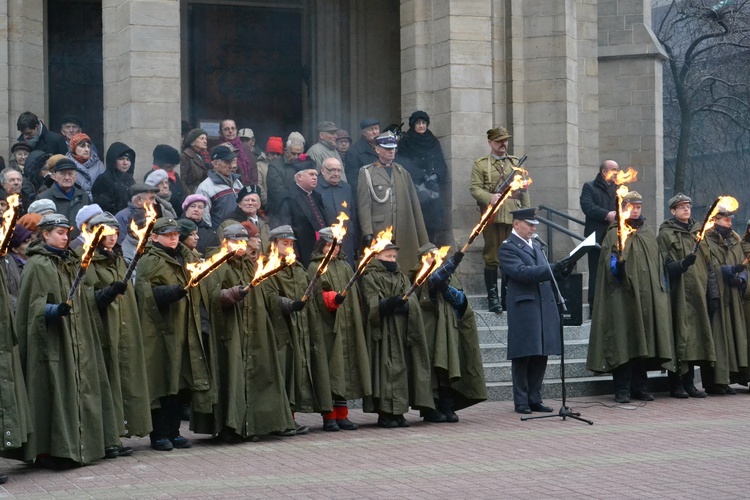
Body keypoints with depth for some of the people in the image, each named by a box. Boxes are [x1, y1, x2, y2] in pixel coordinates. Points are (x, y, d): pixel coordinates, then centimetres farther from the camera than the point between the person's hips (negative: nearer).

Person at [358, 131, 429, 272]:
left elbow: (414, 203, 15)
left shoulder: (402, 172, 16)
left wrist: (422, 238, 11)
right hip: (379, 233, -4)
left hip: (403, 233, 4)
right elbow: (364, 205, -5)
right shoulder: (367, 173, 2)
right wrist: (367, 233, -14)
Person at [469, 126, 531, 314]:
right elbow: (474, 188, -4)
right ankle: (493, 298, 4)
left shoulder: (515, 163, 17)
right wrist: (490, 198, -21)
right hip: (492, 218, -3)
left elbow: (524, 191, 17)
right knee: (492, 257, -1)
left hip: (513, 218, 3)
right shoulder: (480, 165, 6)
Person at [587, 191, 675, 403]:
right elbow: (609, 264, -7)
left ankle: (640, 386, 11)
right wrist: (618, 262, -27)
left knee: (644, 341, 5)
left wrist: (662, 289, 13)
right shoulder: (614, 234, 2)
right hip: (623, 296, -5)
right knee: (624, 342, -8)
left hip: (647, 296, 5)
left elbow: (658, 264, 20)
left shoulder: (648, 235, 17)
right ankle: (622, 389, -6)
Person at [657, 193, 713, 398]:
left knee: (695, 336, 5)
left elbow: (708, 263, 18)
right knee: (679, 335, -7)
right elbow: (667, 266, -8)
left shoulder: (699, 231, 17)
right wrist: (683, 263, -26)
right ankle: (676, 385, -3)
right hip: (679, 294, -5)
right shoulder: (666, 234, 0)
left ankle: (689, 383, 11)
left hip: (698, 293, 5)